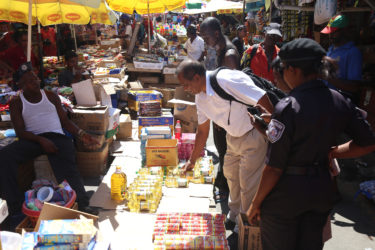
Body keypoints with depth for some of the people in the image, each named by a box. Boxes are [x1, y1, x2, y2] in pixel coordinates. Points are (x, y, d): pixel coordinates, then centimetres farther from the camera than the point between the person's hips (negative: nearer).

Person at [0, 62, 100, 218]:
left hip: (57, 137, 0)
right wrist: (41, 140, -20)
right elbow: (20, 132, 0)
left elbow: (65, 122, 16)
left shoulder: (50, 96, 17)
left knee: (67, 169, -31)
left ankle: (82, 206, -44)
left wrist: (80, 134, -5)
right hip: (33, 140, 1)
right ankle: (15, 206, -23)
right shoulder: (16, 103, 12)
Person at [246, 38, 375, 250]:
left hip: (287, 192, -6)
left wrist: (256, 203, -9)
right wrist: (332, 152, 9)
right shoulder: (340, 101, -4)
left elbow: (274, 167, -21)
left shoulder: (287, 107, -23)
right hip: (323, 189, 6)